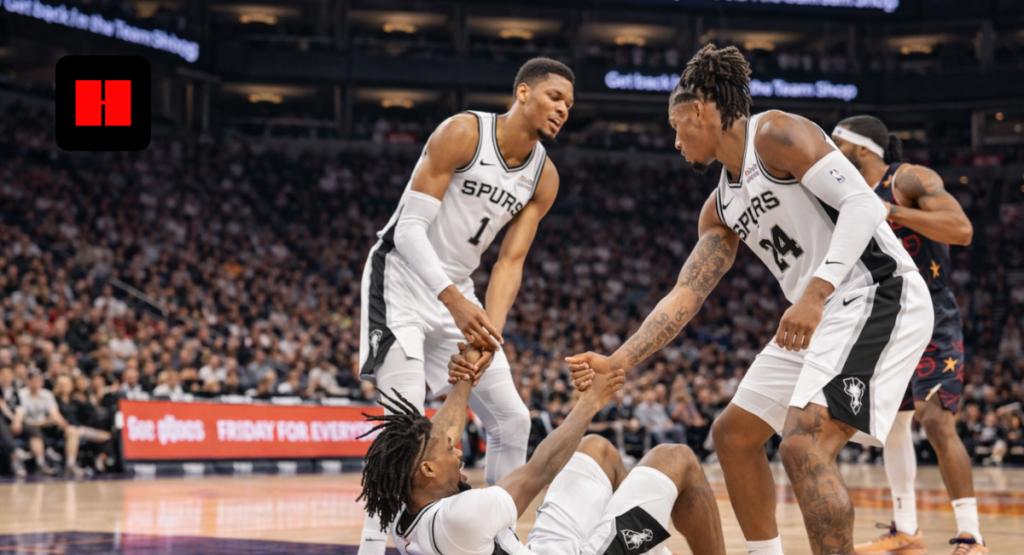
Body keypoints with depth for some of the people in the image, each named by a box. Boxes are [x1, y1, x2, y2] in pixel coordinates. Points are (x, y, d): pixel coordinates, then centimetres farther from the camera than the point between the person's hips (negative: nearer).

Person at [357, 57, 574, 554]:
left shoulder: (544, 178, 0)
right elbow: (410, 228, -24)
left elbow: (510, 262, -4)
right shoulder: (462, 134, -20)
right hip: (402, 277, -7)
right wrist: (454, 302, -36)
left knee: (512, 420, 4)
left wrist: (491, 331, -23)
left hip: (457, 293, 7)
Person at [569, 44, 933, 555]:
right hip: (820, 316, 10)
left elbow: (864, 205, -19)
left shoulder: (775, 133, -10)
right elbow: (685, 296, 16)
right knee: (733, 434, 15)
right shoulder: (721, 208, 17)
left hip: (876, 296, -10)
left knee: (804, 447, -24)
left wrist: (814, 295, -28)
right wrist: (617, 362, 8)